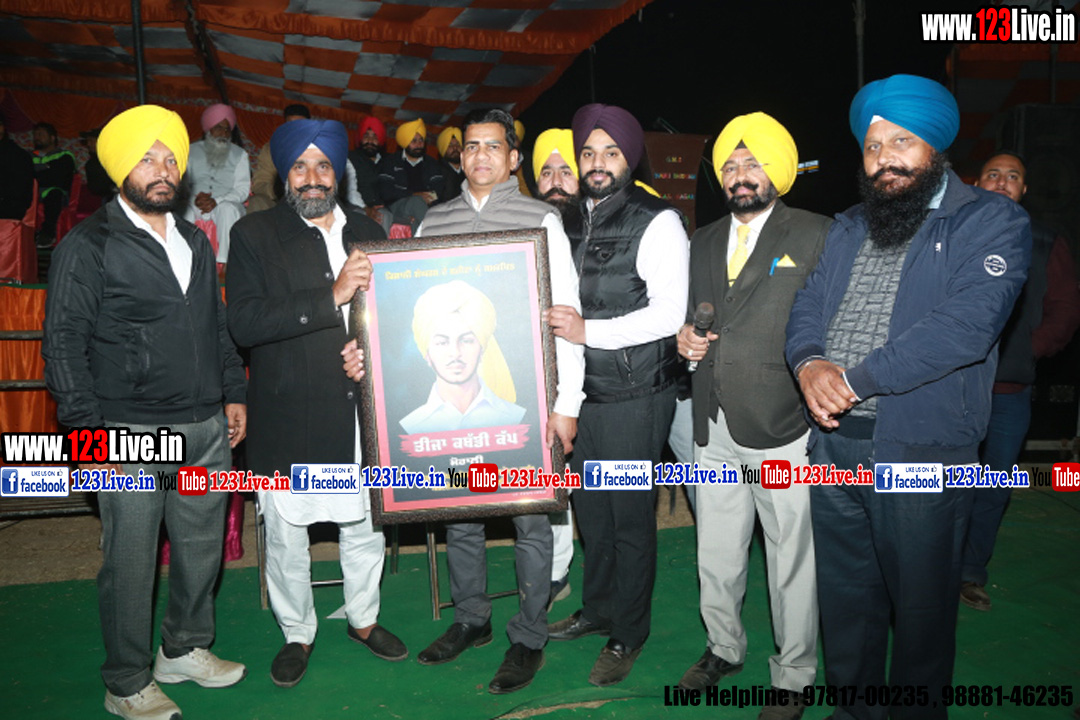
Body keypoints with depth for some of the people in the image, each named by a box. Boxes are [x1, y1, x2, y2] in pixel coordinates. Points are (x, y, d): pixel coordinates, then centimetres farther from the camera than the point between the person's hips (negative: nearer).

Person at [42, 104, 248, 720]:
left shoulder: (195, 241, 14)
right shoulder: (87, 247, -4)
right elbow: (64, 343, -6)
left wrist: (234, 393, 13)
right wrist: (91, 427, -12)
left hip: (207, 427, 6)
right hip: (132, 435, -5)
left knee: (203, 545, 14)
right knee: (131, 562, 5)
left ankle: (186, 648, 36)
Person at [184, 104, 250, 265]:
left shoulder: (239, 154, 13)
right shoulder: (192, 151, 17)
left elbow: (243, 190, 1)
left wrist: (217, 201, -16)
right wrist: (194, 199, -15)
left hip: (227, 204, -1)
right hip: (195, 204, 2)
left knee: (228, 209, -37)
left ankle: (224, 261, -40)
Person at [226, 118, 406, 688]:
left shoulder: (367, 231, 9)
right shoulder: (254, 235, -3)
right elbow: (244, 323, -16)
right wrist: (332, 295, -22)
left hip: (360, 411, 3)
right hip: (289, 419, -3)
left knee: (366, 525, 16)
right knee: (286, 535, 10)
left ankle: (363, 619, 39)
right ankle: (297, 634, 33)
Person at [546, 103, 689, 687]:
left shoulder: (656, 221, -9)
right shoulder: (573, 222, 13)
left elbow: (670, 312, -17)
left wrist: (589, 331, -21)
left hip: (634, 396, -7)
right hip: (583, 391, 7)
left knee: (630, 515, 4)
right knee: (591, 508, 18)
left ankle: (628, 634, 23)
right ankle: (598, 608, 39)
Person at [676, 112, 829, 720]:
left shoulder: (816, 236, -3)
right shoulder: (704, 242, 15)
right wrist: (686, 338, 2)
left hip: (784, 432, -5)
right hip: (715, 429, 5)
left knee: (791, 564, 7)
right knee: (715, 557, 18)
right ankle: (725, 648, 41)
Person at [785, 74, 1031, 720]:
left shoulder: (992, 221, -5)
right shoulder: (847, 229, 16)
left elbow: (966, 326, -19)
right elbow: (808, 306, 10)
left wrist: (856, 380, -19)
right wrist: (809, 362, -13)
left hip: (922, 450, -5)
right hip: (835, 442, 6)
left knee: (921, 604, 10)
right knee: (845, 595, 18)